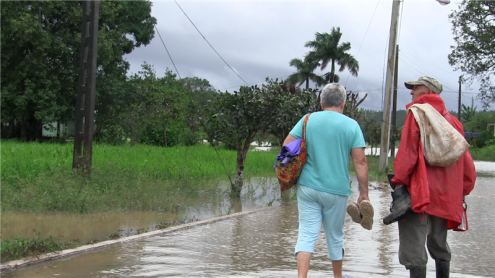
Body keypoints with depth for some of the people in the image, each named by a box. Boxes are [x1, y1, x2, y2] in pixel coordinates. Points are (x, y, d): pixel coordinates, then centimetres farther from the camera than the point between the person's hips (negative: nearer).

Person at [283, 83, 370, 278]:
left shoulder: (308, 120, 1)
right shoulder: (351, 125, -4)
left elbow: (286, 145, -1)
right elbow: (360, 162, -8)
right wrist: (364, 193, -3)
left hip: (308, 187, 1)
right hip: (336, 190, -1)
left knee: (307, 234, 2)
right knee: (335, 236, 15)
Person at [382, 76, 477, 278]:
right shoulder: (451, 120, 12)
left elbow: (407, 151, -13)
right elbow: (466, 162, 12)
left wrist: (399, 182, -9)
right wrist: (462, 191, 17)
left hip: (419, 192, -7)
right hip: (446, 194, 7)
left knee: (413, 247, -7)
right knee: (439, 244, 20)